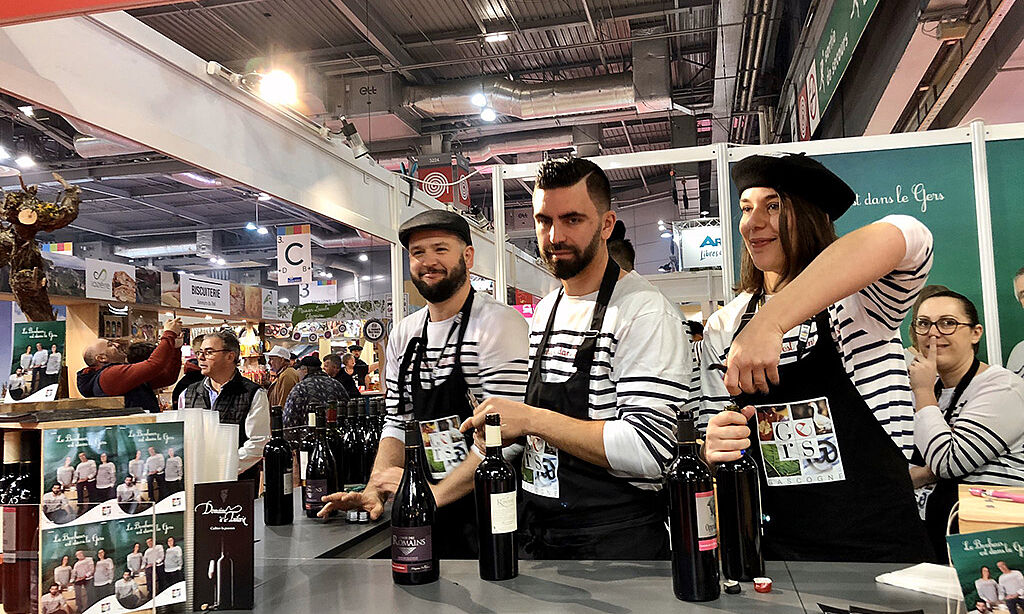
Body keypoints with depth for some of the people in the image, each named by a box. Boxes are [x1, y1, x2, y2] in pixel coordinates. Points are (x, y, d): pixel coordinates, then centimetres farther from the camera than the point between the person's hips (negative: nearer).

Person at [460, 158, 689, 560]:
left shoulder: (645, 312, -17)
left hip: (617, 541, -7)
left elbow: (650, 450, -26)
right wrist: (501, 425, 3)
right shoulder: (545, 311, 9)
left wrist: (531, 419, -24)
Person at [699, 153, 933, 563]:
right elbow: (709, 448, 7)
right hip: (772, 545, 3)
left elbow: (907, 238, -32)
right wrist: (712, 449, -18)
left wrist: (771, 322, -41)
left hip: (880, 545, -3)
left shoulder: (859, 297, -7)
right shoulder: (722, 329, 4)